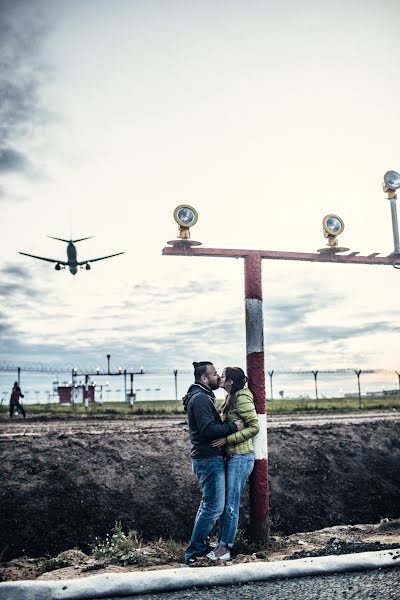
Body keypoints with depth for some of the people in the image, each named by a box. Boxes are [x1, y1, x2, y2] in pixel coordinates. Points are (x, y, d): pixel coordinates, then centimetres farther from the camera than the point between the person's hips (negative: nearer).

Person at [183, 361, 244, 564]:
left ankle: (202, 545, 31)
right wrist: (233, 427, -17)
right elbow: (209, 429, -25)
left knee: (208, 503, 20)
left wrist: (229, 424, 5)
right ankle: (194, 552, 0)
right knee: (214, 506, -7)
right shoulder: (200, 398, -17)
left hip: (209, 458, 11)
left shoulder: (203, 396, 17)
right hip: (209, 459, -11)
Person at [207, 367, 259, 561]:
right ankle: (222, 545, 20)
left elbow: (254, 427, -18)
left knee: (231, 504, -2)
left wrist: (227, 439, -20)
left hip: (241, 457, -9)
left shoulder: (242, 399, -14)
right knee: (224, 503, 12)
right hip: (230, 456, 9)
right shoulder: (230, 398, 13)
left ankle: (225, 548, 8)